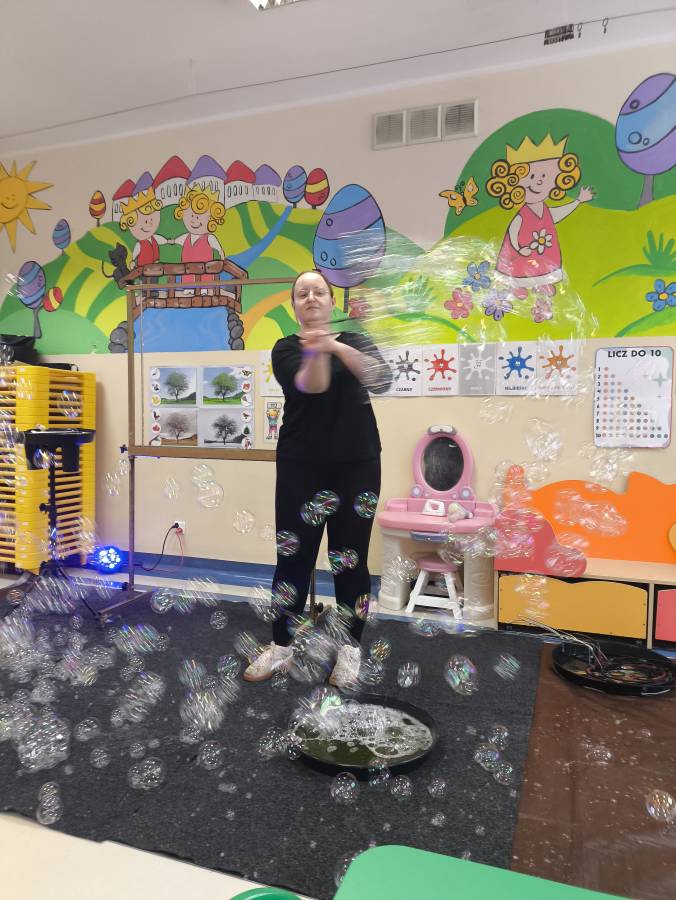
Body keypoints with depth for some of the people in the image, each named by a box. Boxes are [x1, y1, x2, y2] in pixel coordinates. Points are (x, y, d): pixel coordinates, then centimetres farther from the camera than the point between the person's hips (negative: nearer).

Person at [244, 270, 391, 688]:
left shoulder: (355, 340, 7)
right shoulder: (286, 347, 3)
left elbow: (382, 379, -14)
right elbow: (310, 385, -18)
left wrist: (336, 346, -29)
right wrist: (316, 351, -38)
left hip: (357, 465, 1)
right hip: (301, 466, 0)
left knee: (351, 558, 6)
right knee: (294, 557, 4)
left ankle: (350, 648, 21)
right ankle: (282, 647, 20)